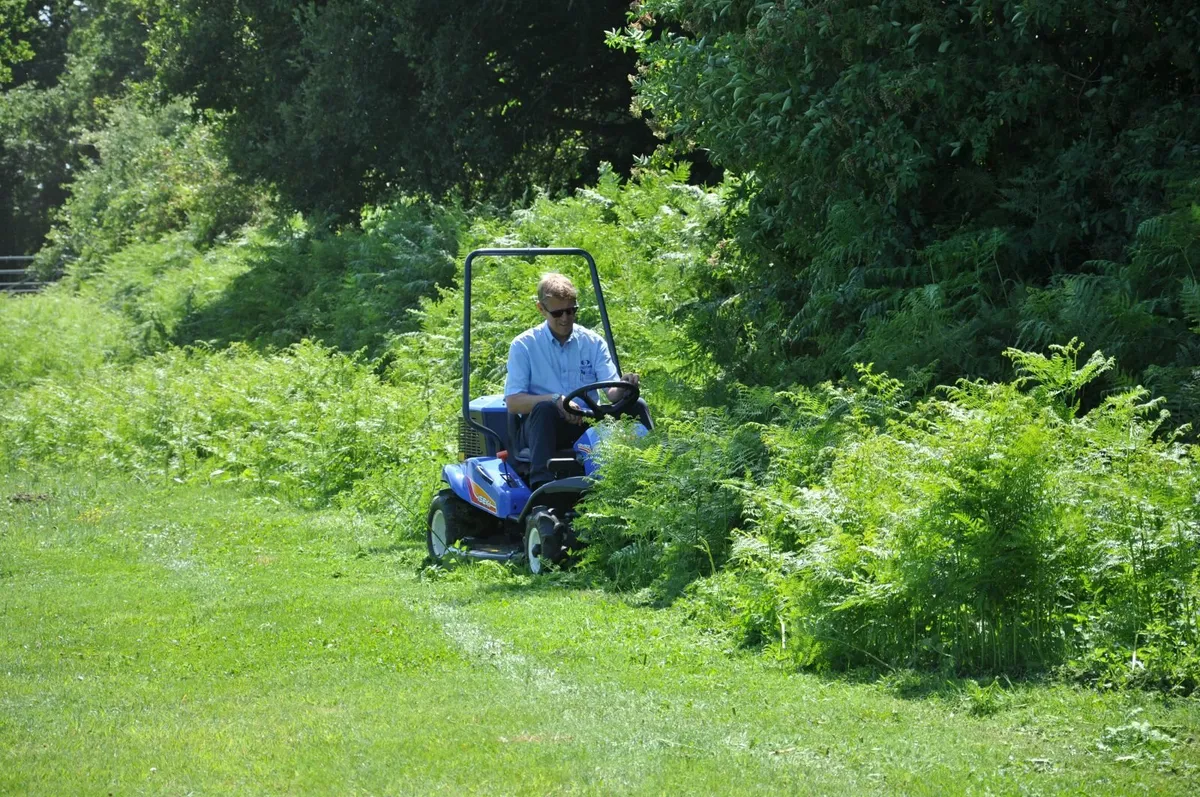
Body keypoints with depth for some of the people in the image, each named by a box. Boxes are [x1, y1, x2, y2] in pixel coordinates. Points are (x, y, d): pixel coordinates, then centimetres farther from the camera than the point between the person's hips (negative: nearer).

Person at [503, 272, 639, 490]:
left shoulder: (593, 343, 11)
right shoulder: (524, 345, 3)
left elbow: (611, 392, 1)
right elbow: (513, 402, -7)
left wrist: (623, 388, -24)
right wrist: (556, 400, -23)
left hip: (586, 426, 2)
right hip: (538, 430, -2)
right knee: (544, 409, -37)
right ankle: (542, 485, -47)